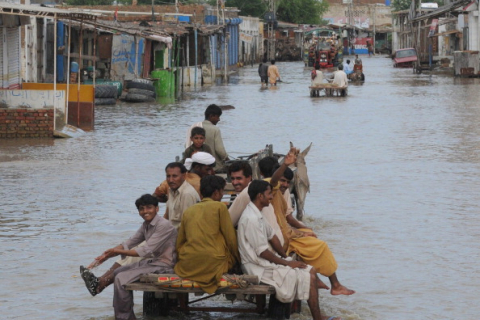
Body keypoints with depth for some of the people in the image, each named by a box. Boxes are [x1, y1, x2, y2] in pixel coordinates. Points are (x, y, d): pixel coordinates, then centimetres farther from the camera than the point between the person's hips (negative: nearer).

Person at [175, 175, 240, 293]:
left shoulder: (188, 211, 16)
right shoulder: (220, 207, 2)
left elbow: (179, 243, 16)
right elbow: (230, 238, 4)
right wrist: (236, 258, 17)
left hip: (188, 266, 5)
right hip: (213, 263, -5)